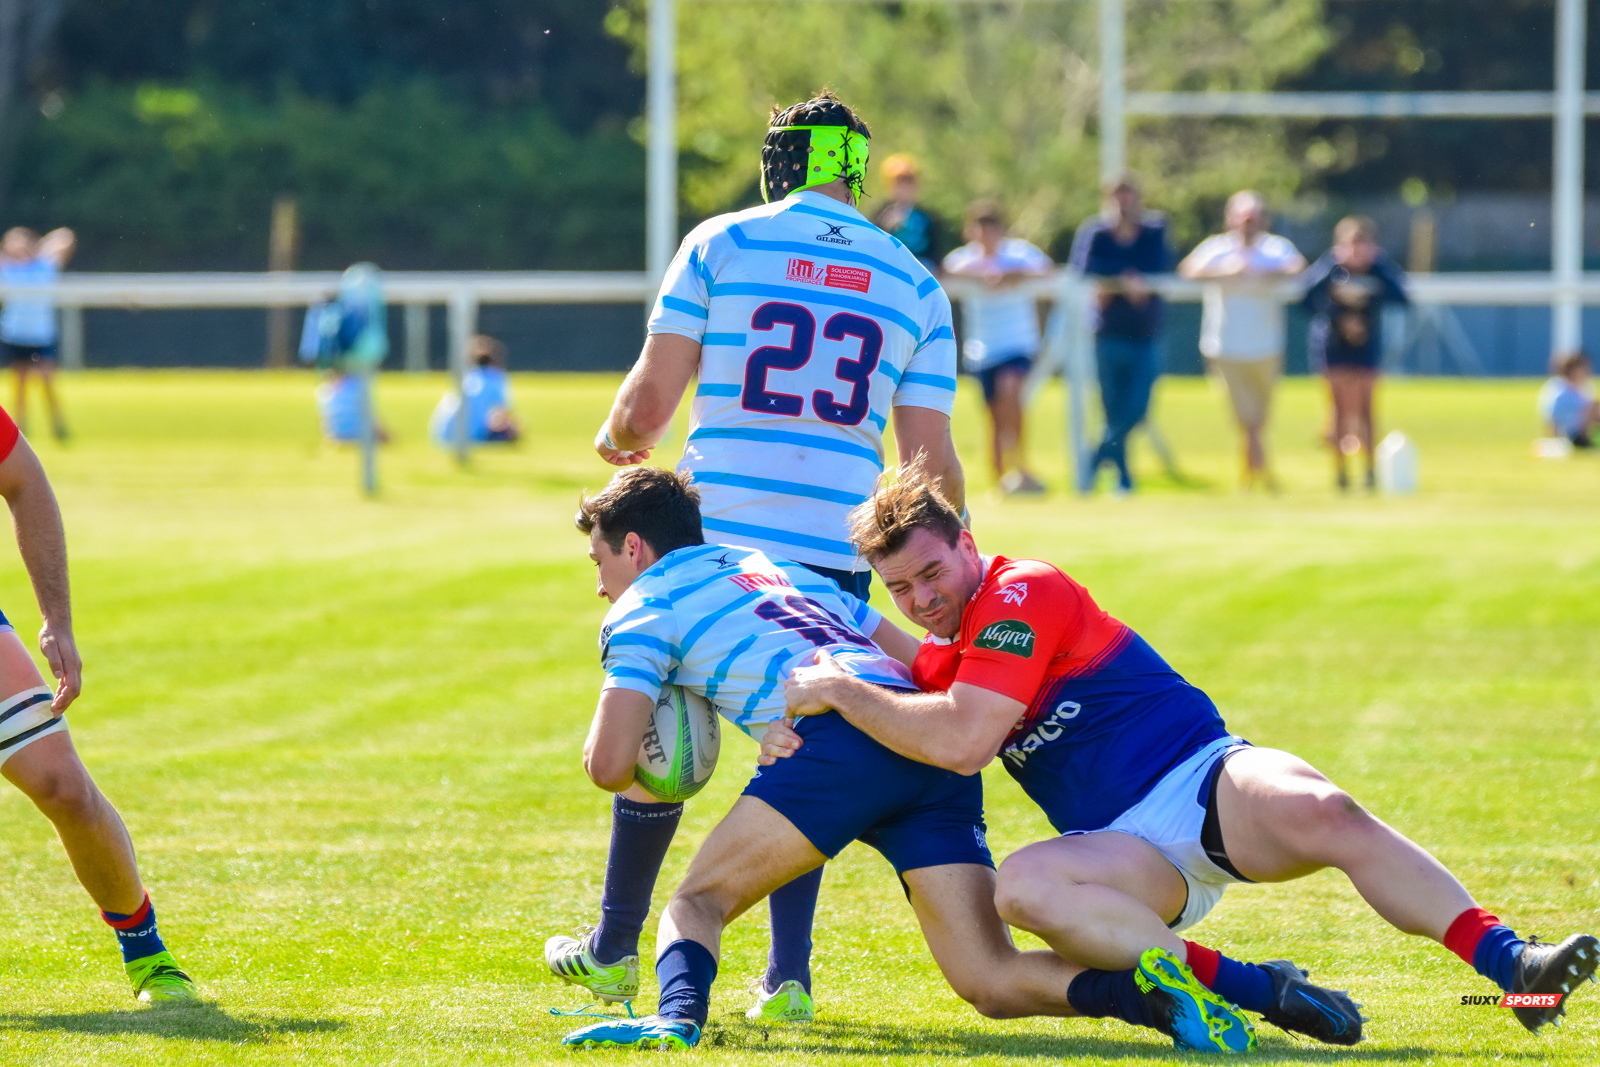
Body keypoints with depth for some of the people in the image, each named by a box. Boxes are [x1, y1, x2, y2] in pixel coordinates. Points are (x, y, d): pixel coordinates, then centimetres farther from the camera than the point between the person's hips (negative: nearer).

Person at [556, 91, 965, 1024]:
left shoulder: (720, 244, 1)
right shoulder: (913, 282, 8)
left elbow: (649, 402, -2)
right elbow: (930, 460, 4)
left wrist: (618, 441, 20)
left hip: (713, 535, -1)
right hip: (835, 552, 1)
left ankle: (616, 948, 24)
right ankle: (789, 976, 2)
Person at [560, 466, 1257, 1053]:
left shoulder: (644, 607, 16)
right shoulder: (790, 576, 37)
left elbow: (609, 764, 7)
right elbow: (923, 665, 35)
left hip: (846, 737, -6)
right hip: (939, 757, 6)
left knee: (696, 901, 5)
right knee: (994, 982, -1)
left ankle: (678, 1017, -27)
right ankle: (1147, 987, -27)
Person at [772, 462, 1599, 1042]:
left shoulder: (1022, 594, -9)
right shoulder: (936, 665, 16)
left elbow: (962, 742, -19)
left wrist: (838, 692, -13)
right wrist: (798, 734, 6)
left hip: (1203, 783, -5)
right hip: (1128, 852, 5)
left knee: (1322, 815, -38)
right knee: (1022, 885, -31)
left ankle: (1514, 967, -43)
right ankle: (1250, 988, -35)